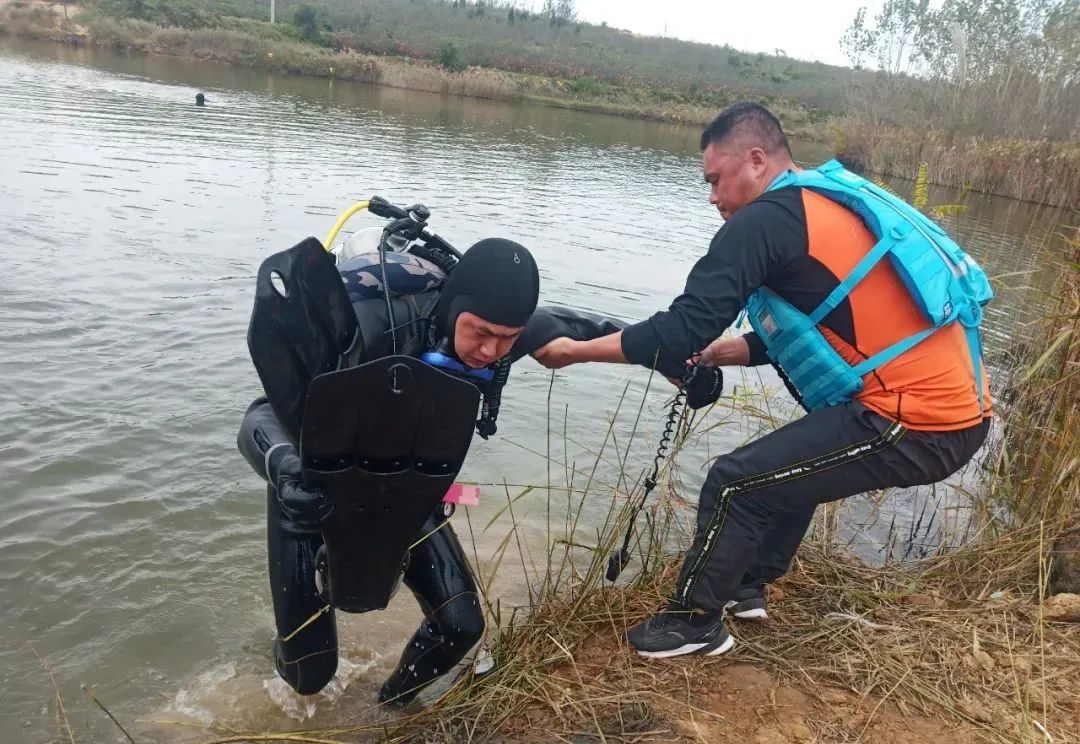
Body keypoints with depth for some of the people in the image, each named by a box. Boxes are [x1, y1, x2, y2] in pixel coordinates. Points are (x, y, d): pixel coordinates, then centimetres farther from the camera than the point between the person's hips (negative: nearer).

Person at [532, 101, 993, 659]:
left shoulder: (764, 220, -12)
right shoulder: (829, 202, 16)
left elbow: (680, 331, -16)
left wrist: (573, 350, -5)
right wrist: (711, 354, 17)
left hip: (914, 424, -10)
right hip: (956, 407, 10)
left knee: (734, 482, -1)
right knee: (797, 458, 28)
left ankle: (695, 622, 18)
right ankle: (746, 586, 39)